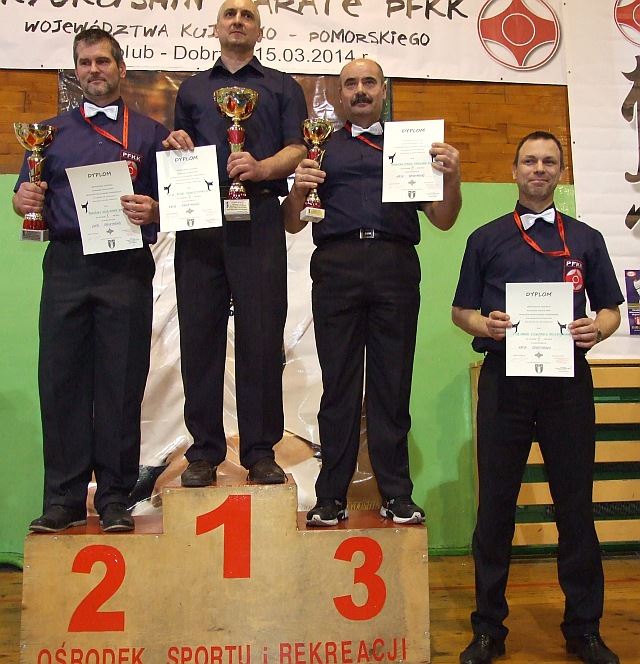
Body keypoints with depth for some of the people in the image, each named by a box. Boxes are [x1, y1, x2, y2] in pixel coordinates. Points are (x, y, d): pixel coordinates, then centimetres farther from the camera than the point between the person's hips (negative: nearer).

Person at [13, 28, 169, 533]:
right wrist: (24, 200, -6)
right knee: (61, 379, 1)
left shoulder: (150, 133, 12)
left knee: (121, 383, -1)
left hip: (126, 268, -2)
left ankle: (115, 497, 10)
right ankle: (64, 499, 11)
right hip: (66, 264, 2)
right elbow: (27, 200, 17)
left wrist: (152, 212, -13)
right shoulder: (53, 131, 19)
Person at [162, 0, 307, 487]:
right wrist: (176, 145, 0)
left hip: (258, 219, -2)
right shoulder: (192, 89, 25)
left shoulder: (282, 87, 18)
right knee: (199, 333, -1)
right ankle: (204, 451, 7)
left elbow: (298, 150, 5)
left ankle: (261, 451, 3)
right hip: (198, 218, 2)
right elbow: (176, 153, 23)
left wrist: (261, 167, -14)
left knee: (261, 336, -5)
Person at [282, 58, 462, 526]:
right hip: (336, 266, 0)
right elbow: (293, 225, 15)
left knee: (393, 383, -1)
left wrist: (452, 178, -6)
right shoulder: (322, 148, 21)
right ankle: (332, 496, 4)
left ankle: (397, 495, 6)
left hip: (396, 265, 0)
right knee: (338, 383, -1)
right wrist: (298, 192, -6)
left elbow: (443, 221, 14)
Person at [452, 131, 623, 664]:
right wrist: (485, 325, -10)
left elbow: (611, 309, 15)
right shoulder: (486, 239, 11)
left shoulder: (586, 239, 14)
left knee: (576, 506, 5)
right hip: (504, 380, 0)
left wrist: (598, 329, -7)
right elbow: (461, 310, 11)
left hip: (568, 380, 1)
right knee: (495, 506, 3)